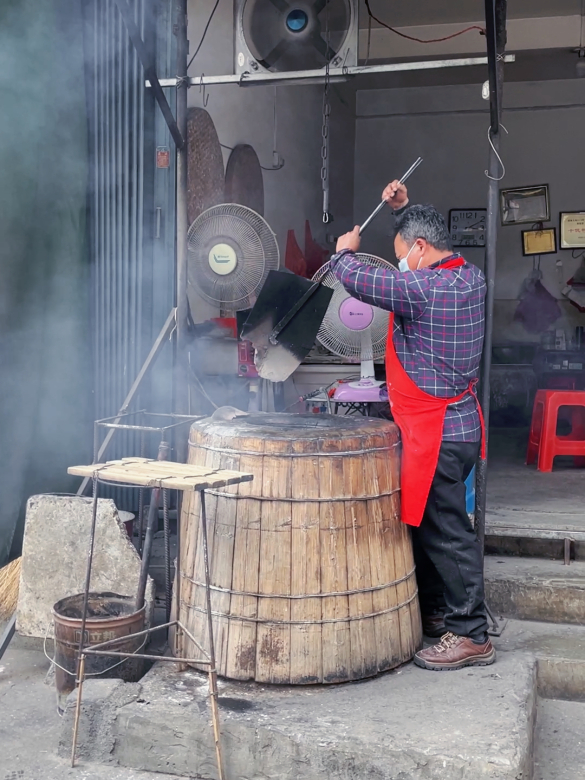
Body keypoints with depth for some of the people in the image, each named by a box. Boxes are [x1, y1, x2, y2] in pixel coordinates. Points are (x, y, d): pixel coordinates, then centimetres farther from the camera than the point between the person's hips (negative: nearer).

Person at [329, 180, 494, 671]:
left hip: (437, 431, -10)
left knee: (445, 531, -2)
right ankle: (436, 612, 33)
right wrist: (405, 210, 24)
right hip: (459, 422, 10)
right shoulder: (471, 277, 8)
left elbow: (356, 279, -17)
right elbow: (432, 248, 29)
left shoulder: (425, 288, -21)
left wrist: (345, 250, 4)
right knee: (426, 523, 20)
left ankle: (470, 635, 7)